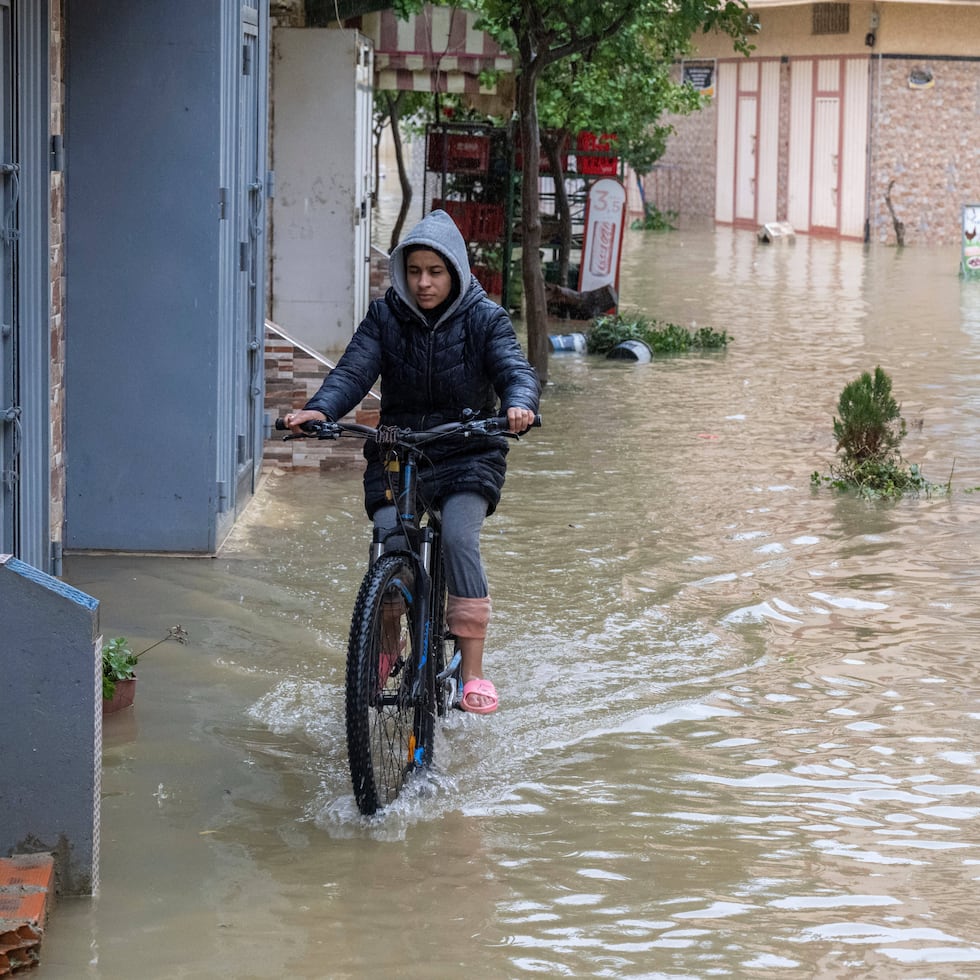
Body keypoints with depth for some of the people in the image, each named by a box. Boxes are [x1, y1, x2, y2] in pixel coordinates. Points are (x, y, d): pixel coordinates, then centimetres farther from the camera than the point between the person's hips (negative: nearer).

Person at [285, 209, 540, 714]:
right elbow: (353, 371, -11)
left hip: (468, 454, -2)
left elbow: (515, 369, -18)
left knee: (458, 536, -26)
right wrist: (319, 409, -33)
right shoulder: (385, 317, 0)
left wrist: (518, 405, -43)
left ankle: (473, 670, -20)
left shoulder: (485, 319, -4)